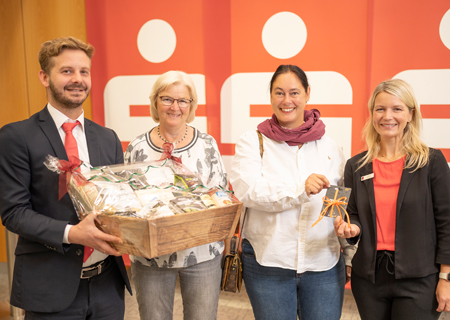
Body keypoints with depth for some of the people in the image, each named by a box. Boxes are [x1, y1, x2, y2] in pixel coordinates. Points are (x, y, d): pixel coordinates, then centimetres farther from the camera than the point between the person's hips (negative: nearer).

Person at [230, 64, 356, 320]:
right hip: (267, 264, -1)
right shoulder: (253, 141, 0)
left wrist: (350, 258, 10)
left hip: (324, 265, 2)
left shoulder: (329, 146, 7)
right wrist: (301, 189, -28)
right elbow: (248, 190, -16)